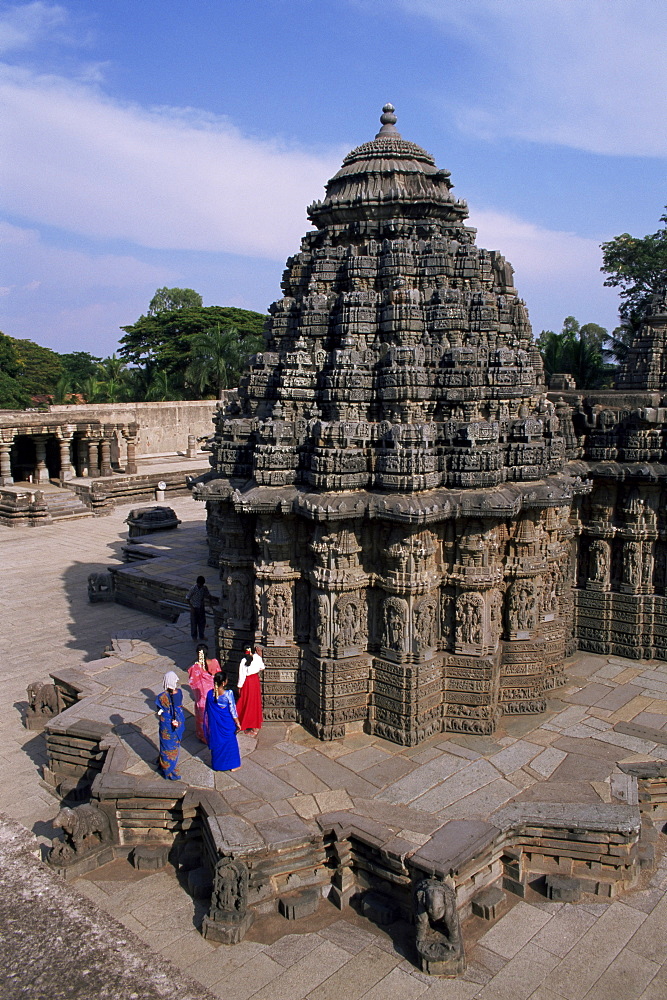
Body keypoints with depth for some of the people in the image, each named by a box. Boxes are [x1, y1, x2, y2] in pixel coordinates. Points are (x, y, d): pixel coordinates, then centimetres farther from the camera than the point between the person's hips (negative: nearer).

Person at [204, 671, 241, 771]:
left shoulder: (210, 694, -12)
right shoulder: (228, 694, -23)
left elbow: (207, 710, 0)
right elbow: (232, 710, -16)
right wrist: (237, 723, -5)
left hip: (215, 725, 3)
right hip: (227, 725, -3)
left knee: (216, 743, 19)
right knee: (230, 743, 15)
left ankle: (217, 765, 31)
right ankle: (232, 765, 27)